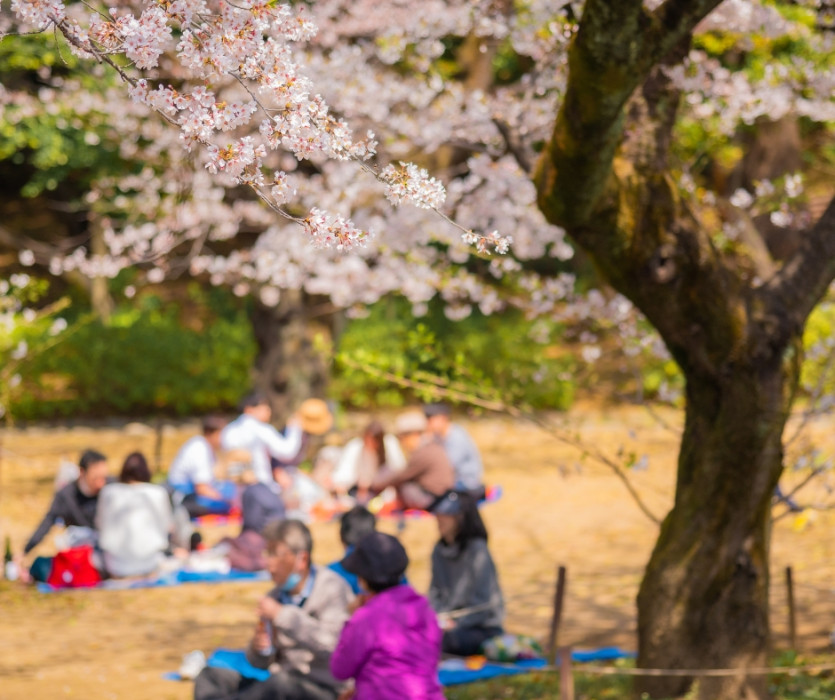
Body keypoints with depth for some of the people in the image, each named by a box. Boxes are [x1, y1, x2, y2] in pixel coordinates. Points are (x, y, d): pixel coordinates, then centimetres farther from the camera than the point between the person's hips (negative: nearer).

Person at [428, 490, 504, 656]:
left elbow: (483, 601, -14)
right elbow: (435, 591, 15)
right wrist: (438, 616, -5)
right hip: (451, 620, 7)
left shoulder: (477, 550, -13)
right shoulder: (440, 550, 9)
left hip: (484, 628, -7)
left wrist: (456, 623, -19)